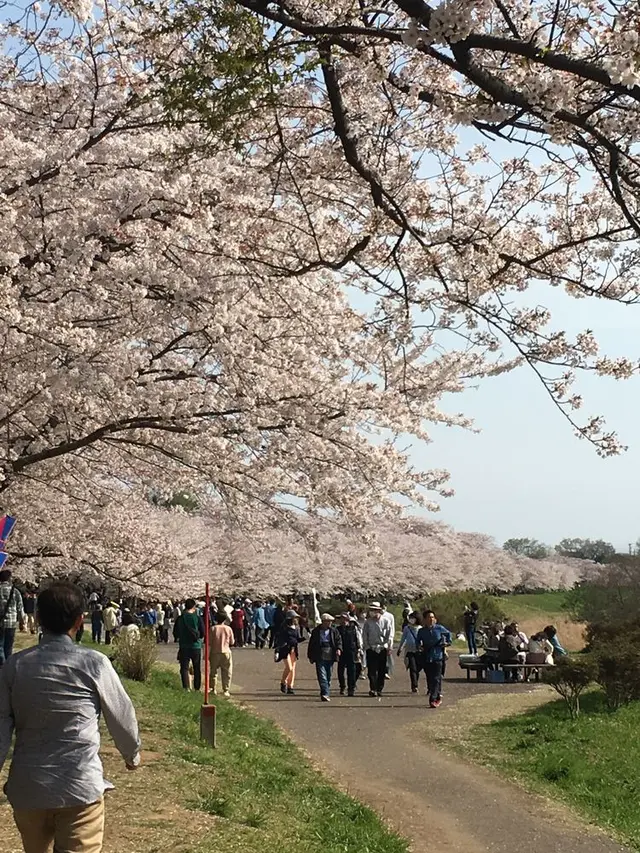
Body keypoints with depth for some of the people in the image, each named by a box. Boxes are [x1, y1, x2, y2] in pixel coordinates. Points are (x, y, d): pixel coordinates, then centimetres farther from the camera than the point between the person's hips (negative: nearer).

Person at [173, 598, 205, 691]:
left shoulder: (180, 618, -4)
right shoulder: (198, 618, -9)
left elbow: (175, 633, 2)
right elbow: (203, 633, -6)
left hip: (183, 646, 0)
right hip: (196, 646, 0)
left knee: (184, 668, 5)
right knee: (197, 669, 12)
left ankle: (186, 687, -3)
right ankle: (197, 687, 14)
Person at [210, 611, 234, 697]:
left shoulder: (213, 629, -6)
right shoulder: (228, 629, -4)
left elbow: (209, 644, -6)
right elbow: (232, 642, 4)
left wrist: (207, 655, 2)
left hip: (215, 653, 0)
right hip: (226, 652, 0)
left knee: (213, 672, 14)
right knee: (226, 673, 7)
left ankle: (214, 689, 15)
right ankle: (226, 690, 4)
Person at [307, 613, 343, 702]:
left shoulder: (334, 631, 7)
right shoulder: (316, 631, 4)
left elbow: (339, 640, 5)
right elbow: (311, 644, 9)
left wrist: (339, 649, -15)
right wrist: (310, 656, 7)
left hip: (330, 657, 2)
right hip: (320, 658, -2)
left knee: (329, 677, 9)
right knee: (322, 676, -13)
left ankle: (326, 694, 21)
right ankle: (325, 694, -19)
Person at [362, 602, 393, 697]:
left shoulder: (386, 622, 3)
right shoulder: (368, 622, 4)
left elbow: (389, 636, 4)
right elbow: (364, 635, 8)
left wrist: (389, 648, -1)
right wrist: (366, 647, 0)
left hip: (383, 649, 0)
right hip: (371, 649, 0)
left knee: (382, 671, 4)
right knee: (372, 670, -7)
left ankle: (379, 689, 12)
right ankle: (373, 689, -8)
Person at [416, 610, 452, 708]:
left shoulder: (439, 628, 0)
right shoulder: (421, 631, 3)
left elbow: (448, 633, 19)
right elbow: (417, 641, 13)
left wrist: (448, 642, 8)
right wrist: (419, 647, -6)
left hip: (437, 657, -2)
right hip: (426, 658, 2)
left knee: (436, 679, -9)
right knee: (429, 679, 6)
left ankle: (433, 699, -11)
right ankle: (438, 697, 20)